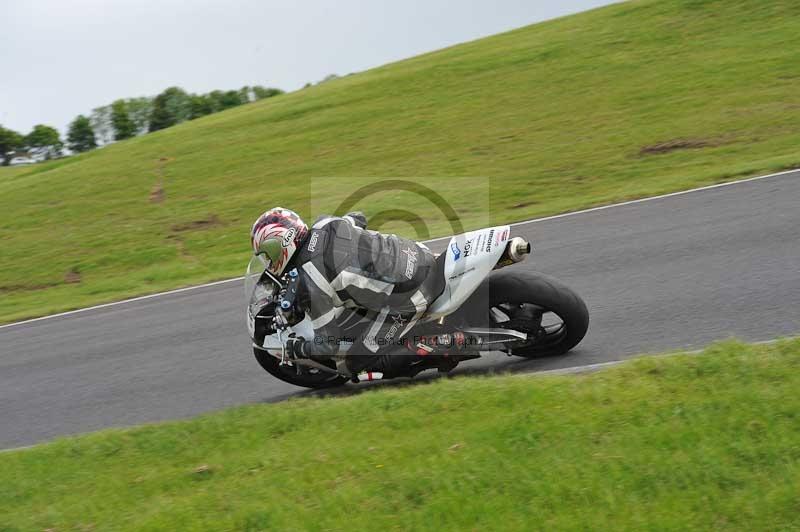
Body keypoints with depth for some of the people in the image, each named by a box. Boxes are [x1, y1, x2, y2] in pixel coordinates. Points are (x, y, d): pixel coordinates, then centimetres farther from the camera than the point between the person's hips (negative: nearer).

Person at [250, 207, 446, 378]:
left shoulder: (309, 283, -16)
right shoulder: (324, 224, 3)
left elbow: (328, 346, -9)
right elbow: (358, 218, 28)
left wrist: (297, 348, 12)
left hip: (409, 297, -8)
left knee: (357, 363, 4)